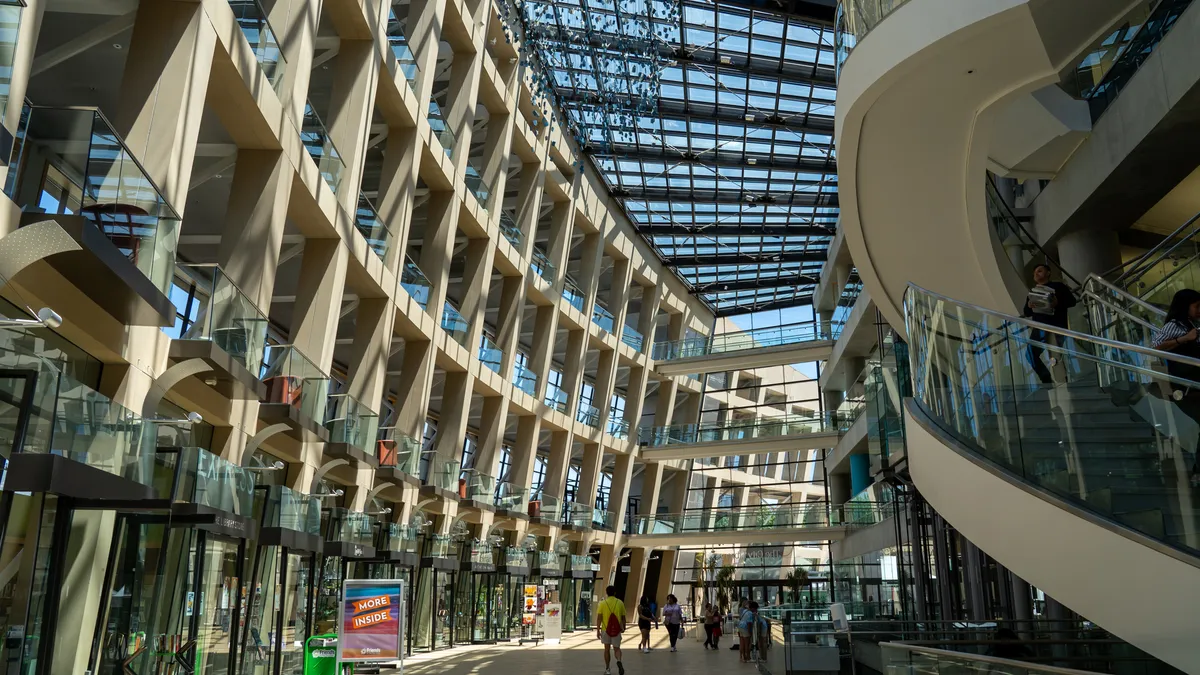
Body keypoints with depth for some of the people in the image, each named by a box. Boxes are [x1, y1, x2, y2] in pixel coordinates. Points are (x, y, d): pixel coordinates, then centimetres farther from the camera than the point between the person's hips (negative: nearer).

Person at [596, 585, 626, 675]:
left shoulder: (602, 603, -4)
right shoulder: (620, 603, 1)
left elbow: (599, 618, -8)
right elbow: (623, 617, 7)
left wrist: (598, 630, -5)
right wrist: (623, 627, 22)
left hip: (606, 629, -1)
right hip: (617, 629, 1)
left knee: (607, 649, 13)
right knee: (616, 648, 10)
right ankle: (619, 661, -20)